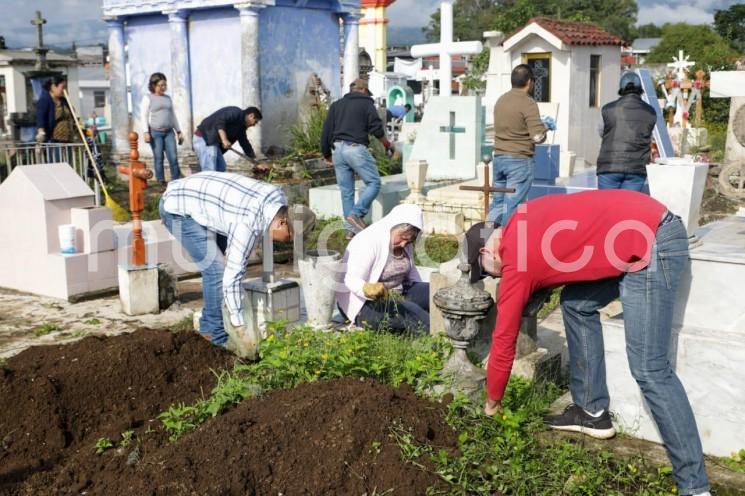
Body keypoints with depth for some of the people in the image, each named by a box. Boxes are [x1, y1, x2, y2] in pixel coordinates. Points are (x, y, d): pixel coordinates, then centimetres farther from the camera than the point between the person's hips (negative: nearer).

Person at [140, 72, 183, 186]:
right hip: (155, 132, -4)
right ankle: (161, 181, 5)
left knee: (173, 157, -4)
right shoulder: (148, 98, 2)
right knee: (158, 158, -2)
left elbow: (173, 116, 23)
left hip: (169, 132, 4)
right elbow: (144, 116, -4)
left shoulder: (168, 98, 18)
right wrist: (146, 132, -14)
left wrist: (179, 131, 20)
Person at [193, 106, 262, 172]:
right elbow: (219, 121, -25)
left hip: (213, 141, 11)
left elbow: (244, 142, 27)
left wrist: (254, 158, 29)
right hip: (204, 139, -11)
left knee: (221, 169, 12)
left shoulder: (241, 126, 19)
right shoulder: (236, 113, -10)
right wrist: (224, 140, -32)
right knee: (209, 171, -15)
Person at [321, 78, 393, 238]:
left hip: (337, 148, 6)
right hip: (356, 148, -6)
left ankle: (351, 229, 8)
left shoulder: (336, 105, 20)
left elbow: (326, 131, 16)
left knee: (346, 190, 8)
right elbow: (376, 128, -2)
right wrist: (387, 144, 15)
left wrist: (326, 154, 24)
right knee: (374, 183, 2)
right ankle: (356, 214, -14)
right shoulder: (366, 103, 6)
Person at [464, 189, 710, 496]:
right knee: (577, 303, 17)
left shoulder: (515, 262, -5)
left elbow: (503, 340, 4)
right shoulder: (521, 223, 15)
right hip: (646, 224, 10)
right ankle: (593, 412, 21)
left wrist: (492, 402, 18)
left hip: (652, 243, -10)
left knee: (649, 368, -10)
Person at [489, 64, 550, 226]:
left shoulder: (501, 100, 10)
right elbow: (537, 137, -16)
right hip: (519, 160, -6)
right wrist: (545, 127, 5)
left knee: (497, 202, 12)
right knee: (513, 206, -1)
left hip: (499, 158, 7)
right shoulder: (528, 103, -12)